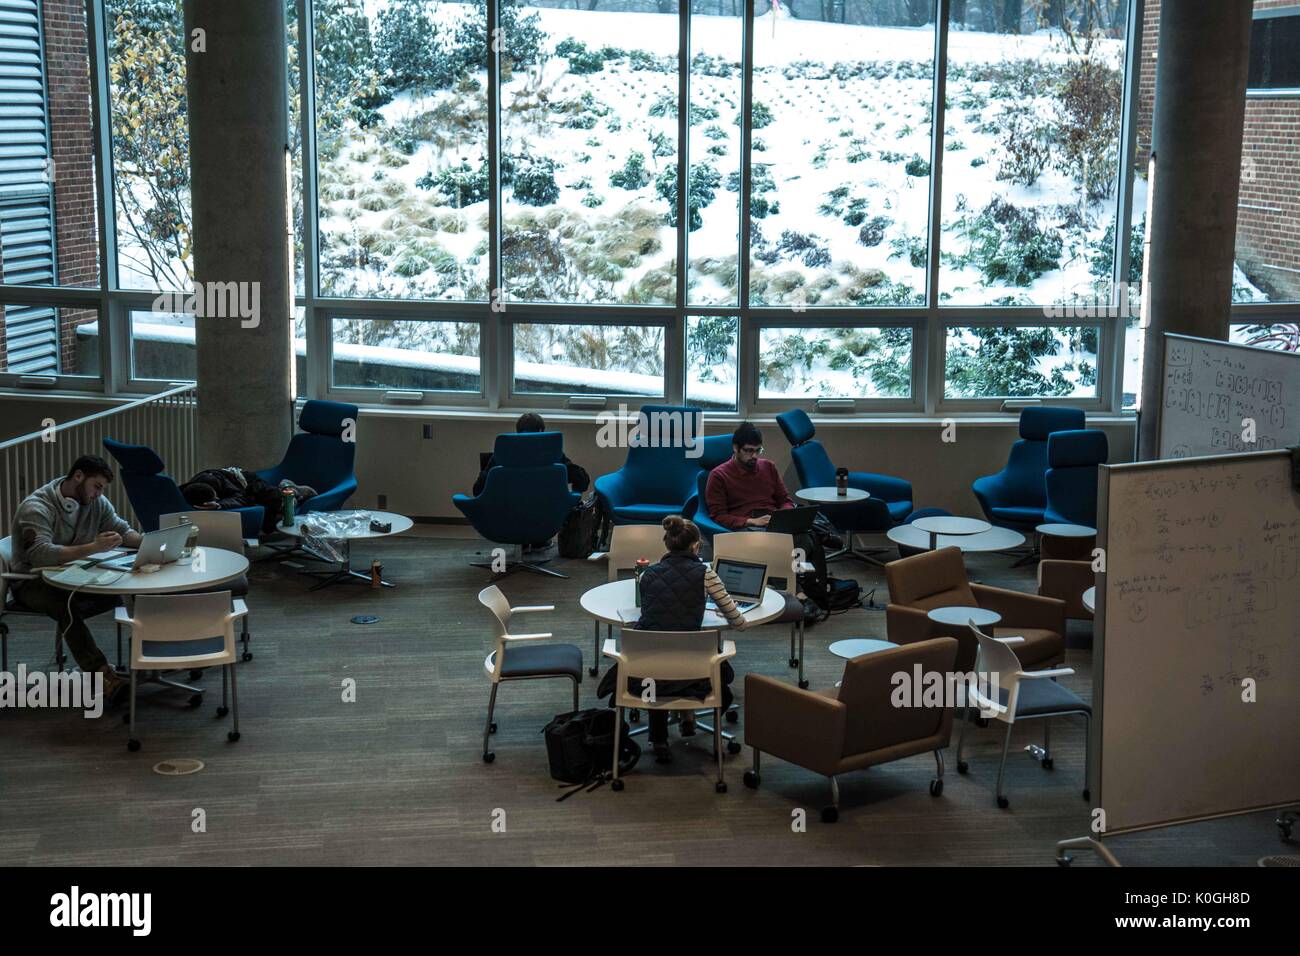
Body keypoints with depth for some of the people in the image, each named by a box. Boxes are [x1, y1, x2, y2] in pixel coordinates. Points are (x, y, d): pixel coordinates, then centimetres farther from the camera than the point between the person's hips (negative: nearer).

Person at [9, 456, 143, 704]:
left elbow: (122, 530, 9)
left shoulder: (97, 502, 2)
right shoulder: (36, 507, -20)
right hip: (34, 583, -6)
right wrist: (93, 548, -42)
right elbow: (40, 555, -34)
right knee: (66, 605, -39)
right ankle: (101, 674, -43)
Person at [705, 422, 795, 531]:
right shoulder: (719, 475, 8)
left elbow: (786, 501, 27)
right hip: (744, 527, -4)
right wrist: (752, 522, -12)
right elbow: (718, 516, 1)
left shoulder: (768, 467, 22)